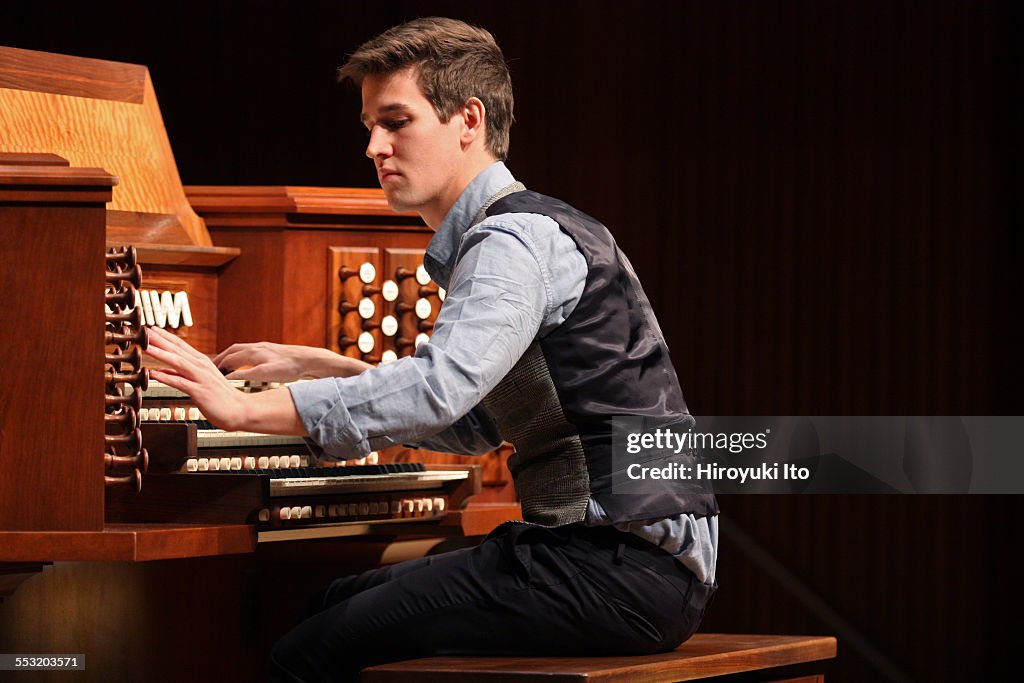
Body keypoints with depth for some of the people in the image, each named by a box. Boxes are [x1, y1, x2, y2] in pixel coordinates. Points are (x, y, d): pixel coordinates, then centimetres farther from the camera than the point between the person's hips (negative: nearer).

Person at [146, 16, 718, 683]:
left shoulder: (518, 240, -12)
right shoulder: (524, 235, 20)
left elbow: (440, 390, -29)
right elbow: (473, 424, 28)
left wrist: (249, 408, -28)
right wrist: (329, 369, 24)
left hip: (624, 569, -10)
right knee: (345, 602, 20)